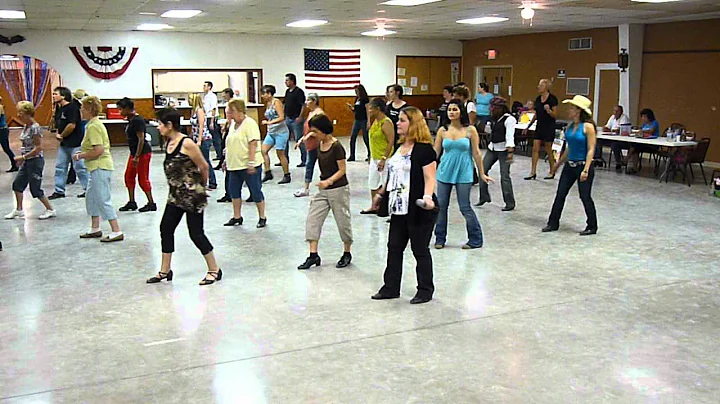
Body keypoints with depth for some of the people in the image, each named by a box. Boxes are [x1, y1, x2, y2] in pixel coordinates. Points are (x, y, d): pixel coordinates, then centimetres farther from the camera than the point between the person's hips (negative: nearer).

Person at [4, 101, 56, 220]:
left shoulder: (35, 128, -18)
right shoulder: (25, 127, 8)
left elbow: (39, 147, -21)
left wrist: (23, 157, -20)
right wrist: (21, 159, 12)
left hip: (35, 161, -9)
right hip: (27, 162, 9)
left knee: (35, 189, -2)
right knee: (17, 184, 11)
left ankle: (50, 210, 10)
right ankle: (19, 210, 23)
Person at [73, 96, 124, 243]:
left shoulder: (93, 126, -17)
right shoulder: (96, 124, 15)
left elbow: (99, 150, -24)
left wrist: (80, 156, -12)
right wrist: (83, 153, 15)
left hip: (100, 167, -11)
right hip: (97, 167, 11)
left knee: (103, 200, -6)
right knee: (91, 198, 18)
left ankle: (116, 232, -3)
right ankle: (95, 229, 27)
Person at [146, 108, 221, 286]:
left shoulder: (187, 144, -18)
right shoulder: (169, 143, 6)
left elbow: (204, 167, -12)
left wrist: (200, 187, 2)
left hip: (192, 196, -9)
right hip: (176, 195, 9)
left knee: (196, 233, -2)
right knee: (166, 229, 10)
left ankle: (214, 270, 12)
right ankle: (165, 271, 23)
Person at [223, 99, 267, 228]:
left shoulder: (249, 123, -13)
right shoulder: (233, 124, 13)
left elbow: (253, 144, -20)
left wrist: (251, 163, -24)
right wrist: (227, 160, 20)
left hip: (249, 166, -9)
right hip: (235, 164, 9)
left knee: (255, 191, 1)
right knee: (234, 191, 12)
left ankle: (262, 217, 12)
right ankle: (237, 217, 24)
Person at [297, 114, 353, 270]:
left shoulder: (336, 146, -17)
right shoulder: (320, 144, 3)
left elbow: (342, 170, -18)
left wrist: (328, 181, -28)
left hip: (338, 190, -7)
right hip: (323, 189, 8)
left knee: (343, 221, 6)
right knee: (312, 219, 0)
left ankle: (347, 254, 22)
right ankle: (313, 255, 2)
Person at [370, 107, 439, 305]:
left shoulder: (424, 149, -12)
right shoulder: (400, 147, 13)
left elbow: (430, 178, -17)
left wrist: (427, 197, -33)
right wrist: (381, 194, 28)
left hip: (419, 211, -8)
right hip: (399, 208, 8)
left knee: (420, 249, 3)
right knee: (394, 247, 12)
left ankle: (425, 290, 18)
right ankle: (391, 288, 23)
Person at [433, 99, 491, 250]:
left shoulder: (470, 130, -4)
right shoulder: (442, 131, 3)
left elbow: (476, 153, 0)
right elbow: (435, 152, 6)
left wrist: (482, 174, 1)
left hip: (463, 174, -3)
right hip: (445, 173, 3)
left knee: (465, 207, -1)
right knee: (441, 206, 6)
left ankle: (475, 239, 13)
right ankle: (440, 238, 20)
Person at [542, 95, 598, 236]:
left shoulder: (588, 126, -14)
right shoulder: (570, 126, 7)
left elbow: (591, 149, -16)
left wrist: (586, 170, -22)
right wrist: (559, 162, 23)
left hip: (583, 165, -7)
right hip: (570, 165, 7)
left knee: (585, 196, 1)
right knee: (560, 194, 7)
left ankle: (592, 227, 17)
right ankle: (553, 223, 17)